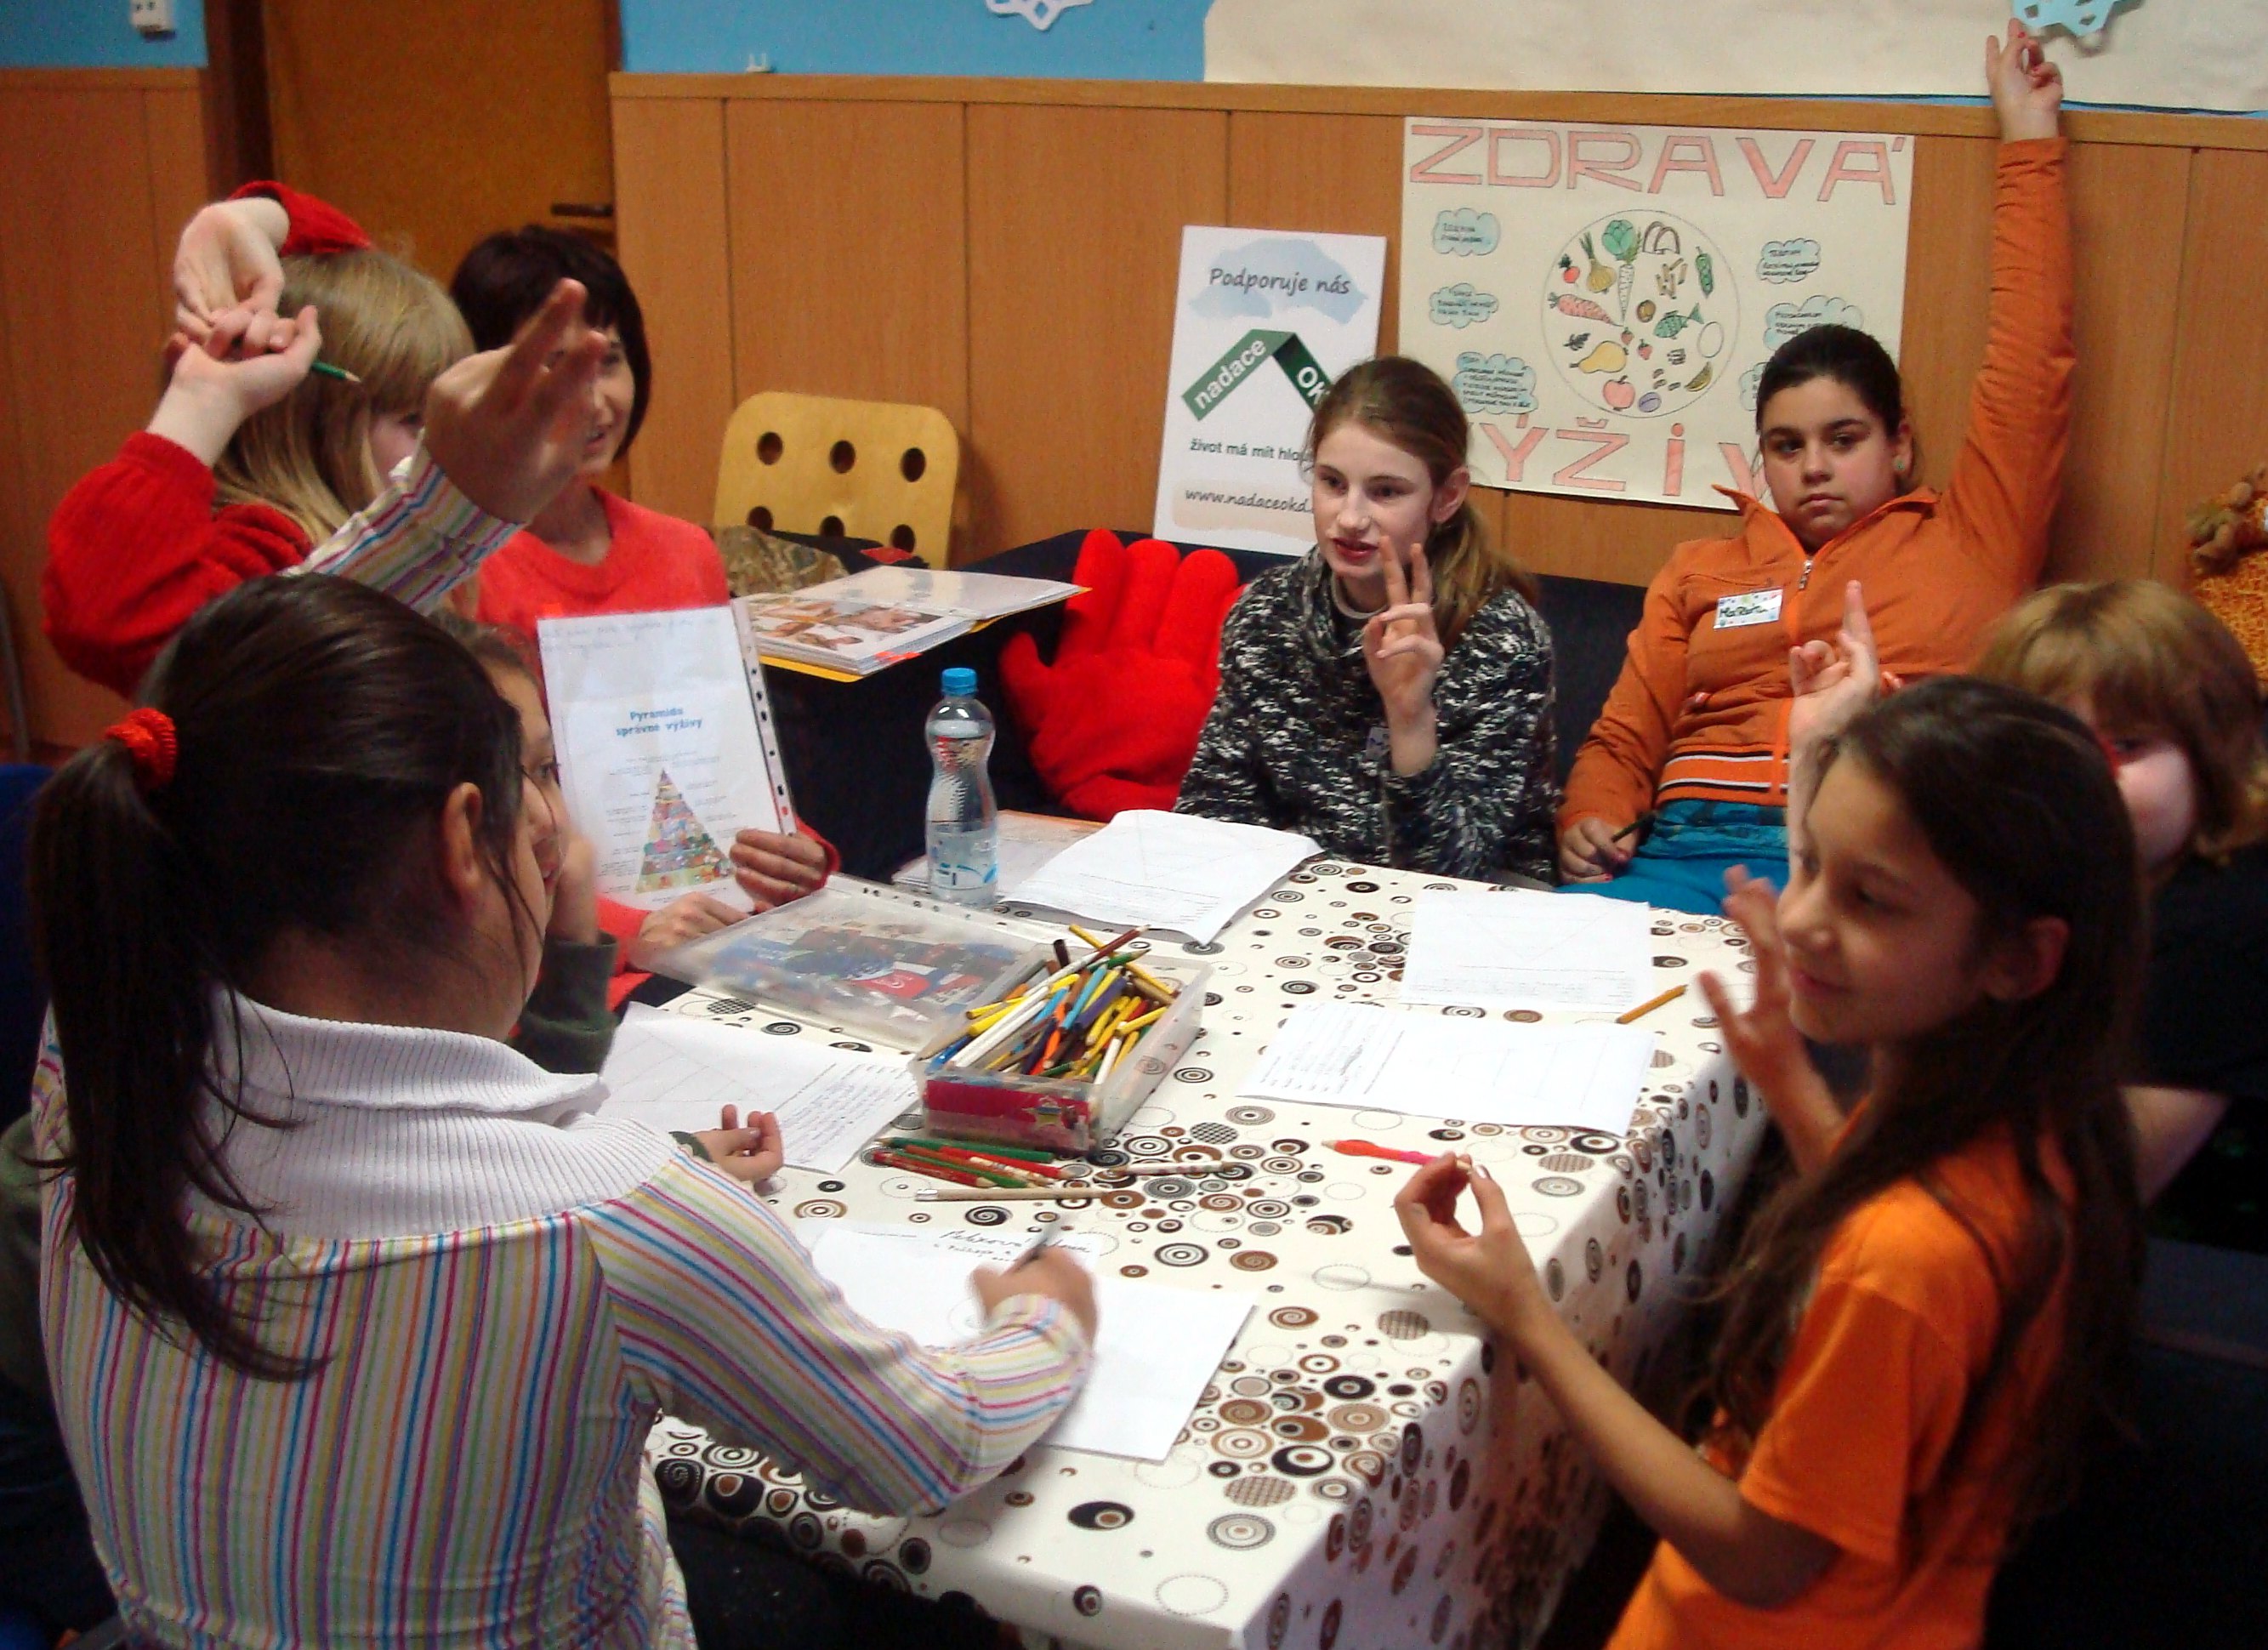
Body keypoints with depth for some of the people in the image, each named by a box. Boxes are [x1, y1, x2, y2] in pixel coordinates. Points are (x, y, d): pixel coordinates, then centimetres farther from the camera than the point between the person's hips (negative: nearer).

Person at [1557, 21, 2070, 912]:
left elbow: (2033, 354, 17)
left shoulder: (1967, 541, 18)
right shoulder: (1701, 569, 26)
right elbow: (1623, 739, 22)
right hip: (1689, 852, 2)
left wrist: (2029, 140, 24)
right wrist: (1589, 823, -2)